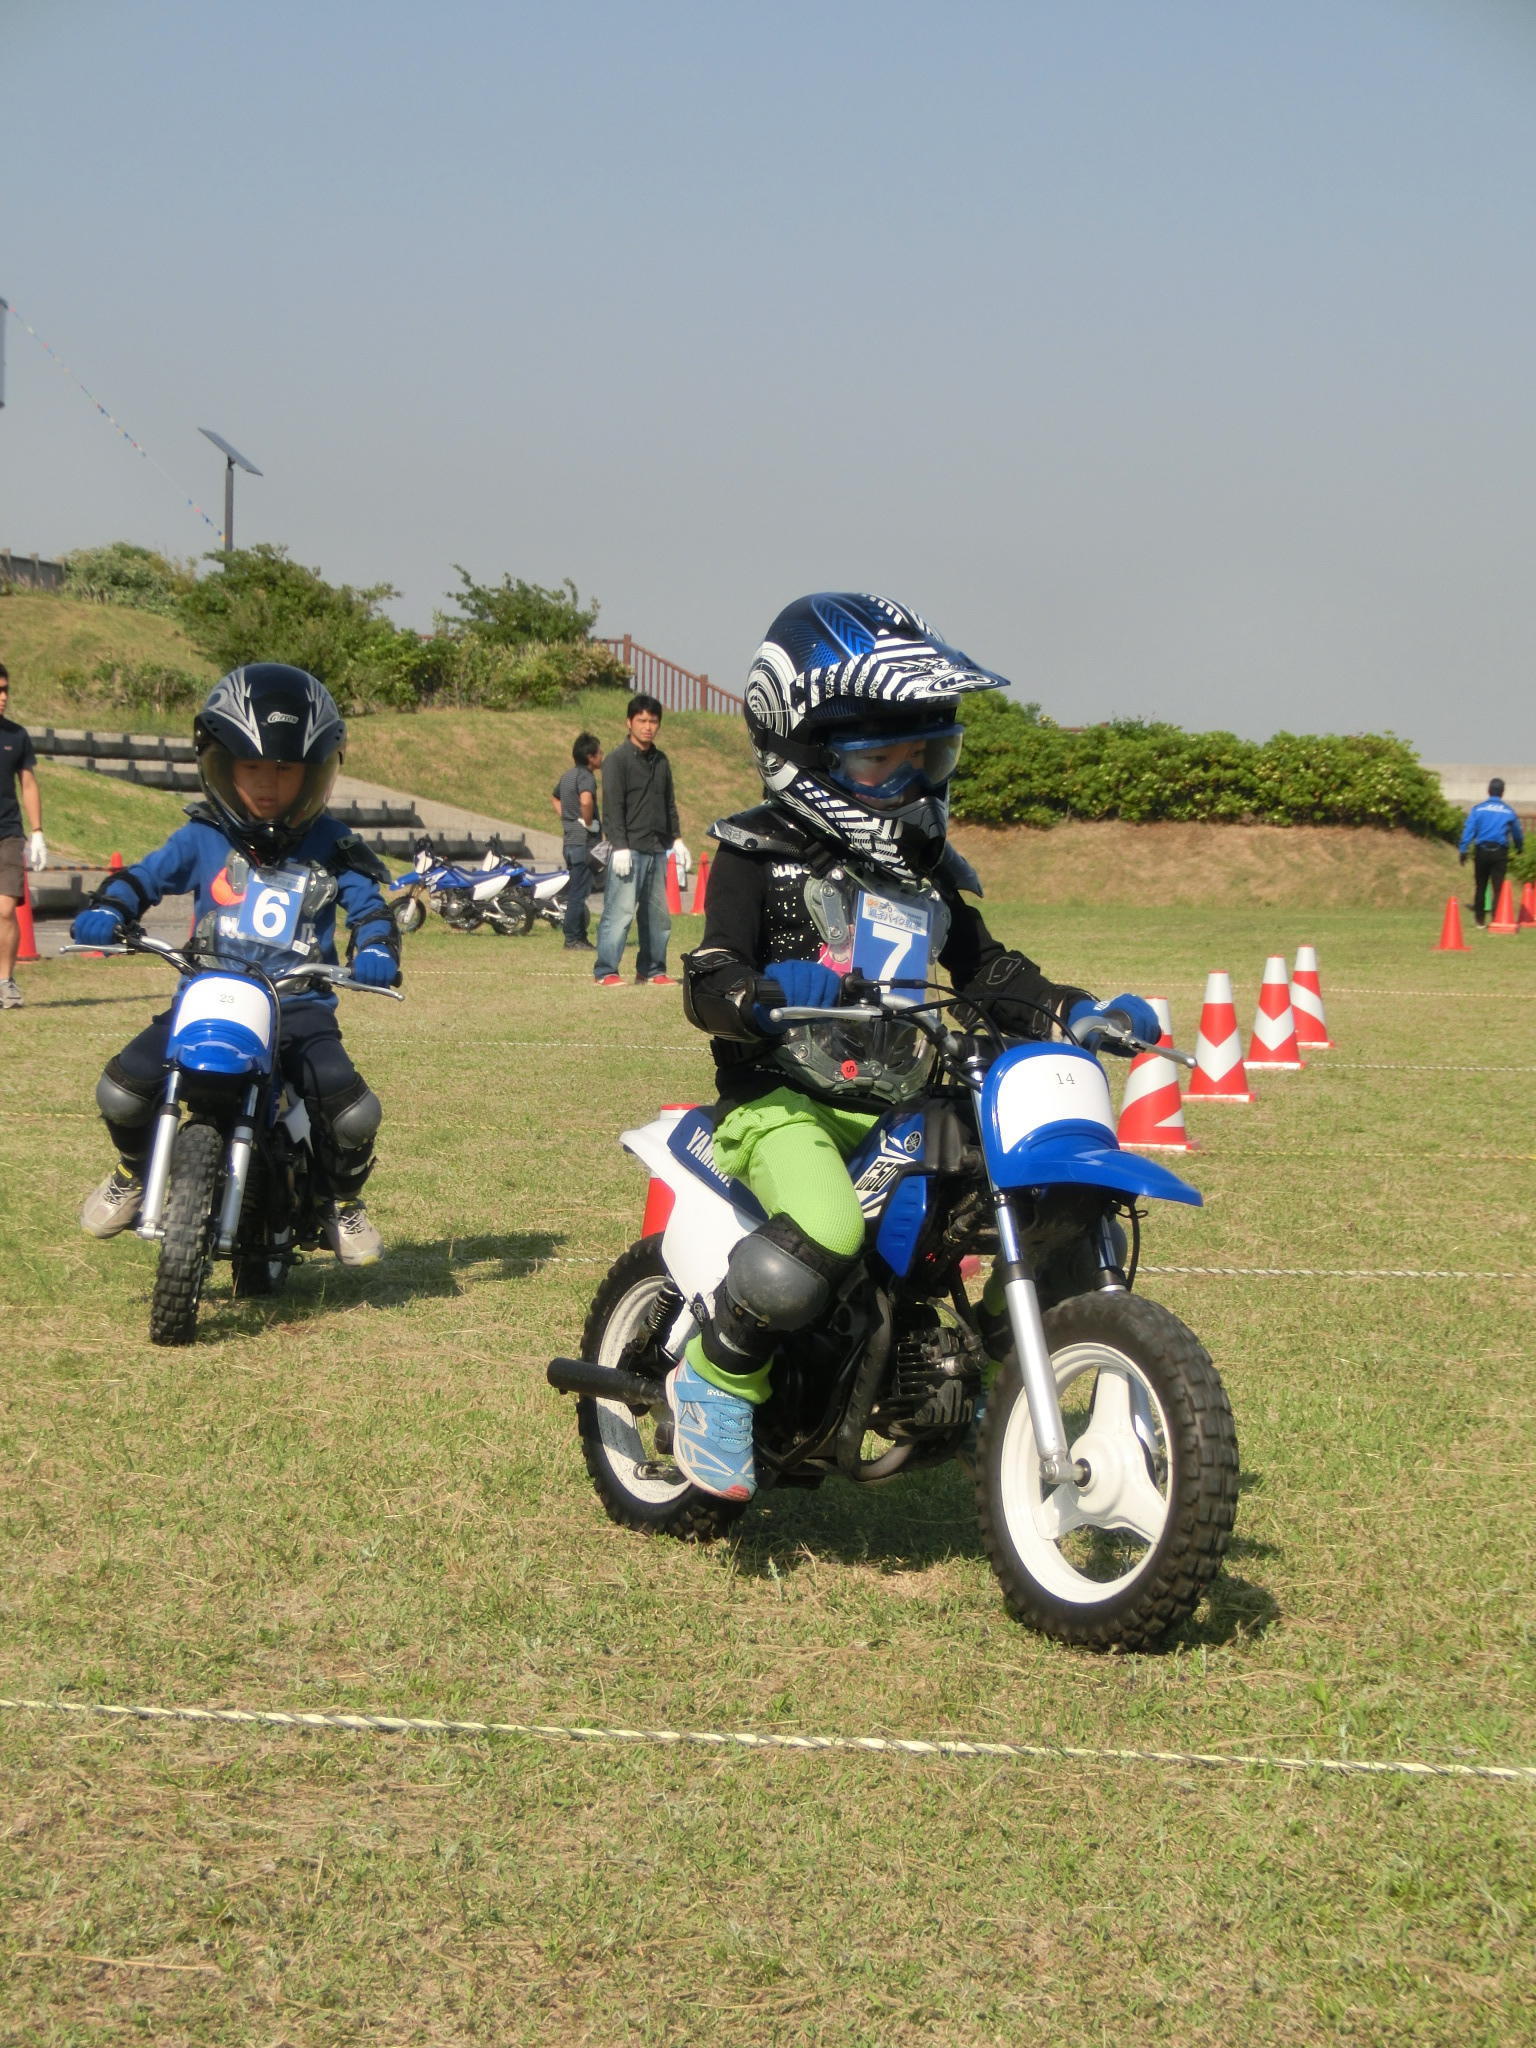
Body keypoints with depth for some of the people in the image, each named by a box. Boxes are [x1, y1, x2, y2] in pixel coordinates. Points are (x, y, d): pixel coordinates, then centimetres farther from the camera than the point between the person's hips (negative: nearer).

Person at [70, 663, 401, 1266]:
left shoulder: (331, 848, 5)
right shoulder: (204, 839, 6)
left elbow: (369, 907, 5)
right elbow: (145, 875, 10)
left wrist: (376, 951, -18)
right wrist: (105, 909, -12)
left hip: (300, 1008, -1)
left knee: (354, 1113, -23)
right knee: (121, 1089, -18)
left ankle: (342, 1204, 11)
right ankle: (135, 1173, 18)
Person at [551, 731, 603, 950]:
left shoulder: (569, 775, 14)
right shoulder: (586, 776, -15)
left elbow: (554, 797, 32)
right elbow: (586, 800, -36)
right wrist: (589, 822, -20)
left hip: (570, 840, 9)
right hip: (584, 842, -9)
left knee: (577, 892, 14)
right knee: (578, 893, -5)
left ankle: (580, 938, 18)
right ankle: (573, 939, -3)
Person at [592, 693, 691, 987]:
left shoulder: (661, 761, 17)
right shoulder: (618, 759, -4)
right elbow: (613, 806, -10)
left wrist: (676, 840, 17)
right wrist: (620, 847, -17)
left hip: (657, 850, 7)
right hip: (629, 849, -7)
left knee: (658, 914, 8)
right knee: (620, 911, -11)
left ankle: (651, 969, 17)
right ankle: (605, 971, -9)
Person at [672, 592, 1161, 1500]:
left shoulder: (925, 870, 20)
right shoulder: (761, 853, 0)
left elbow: (989, 971, 20)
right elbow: (709, 977, -11)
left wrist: (1078, 1013, 2)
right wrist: (763, 994, -35)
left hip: (903, 1105, 6)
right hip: (784, 1099, -6)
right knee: (825, 1231, -35)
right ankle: (715, 1381, -12)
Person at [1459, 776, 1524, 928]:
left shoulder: (1478, 809, 0)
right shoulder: (1508, 812, 4)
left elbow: (1468, 830, -8)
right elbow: (1517, 833, 17)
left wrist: (1464, 851, -8)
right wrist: (1519, 847, 36)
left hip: (1481, 852, 1)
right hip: (1500, 853, -1)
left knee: (1480, 887, 11)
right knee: (1498, 887, 1)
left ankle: (1479, 919, 16)